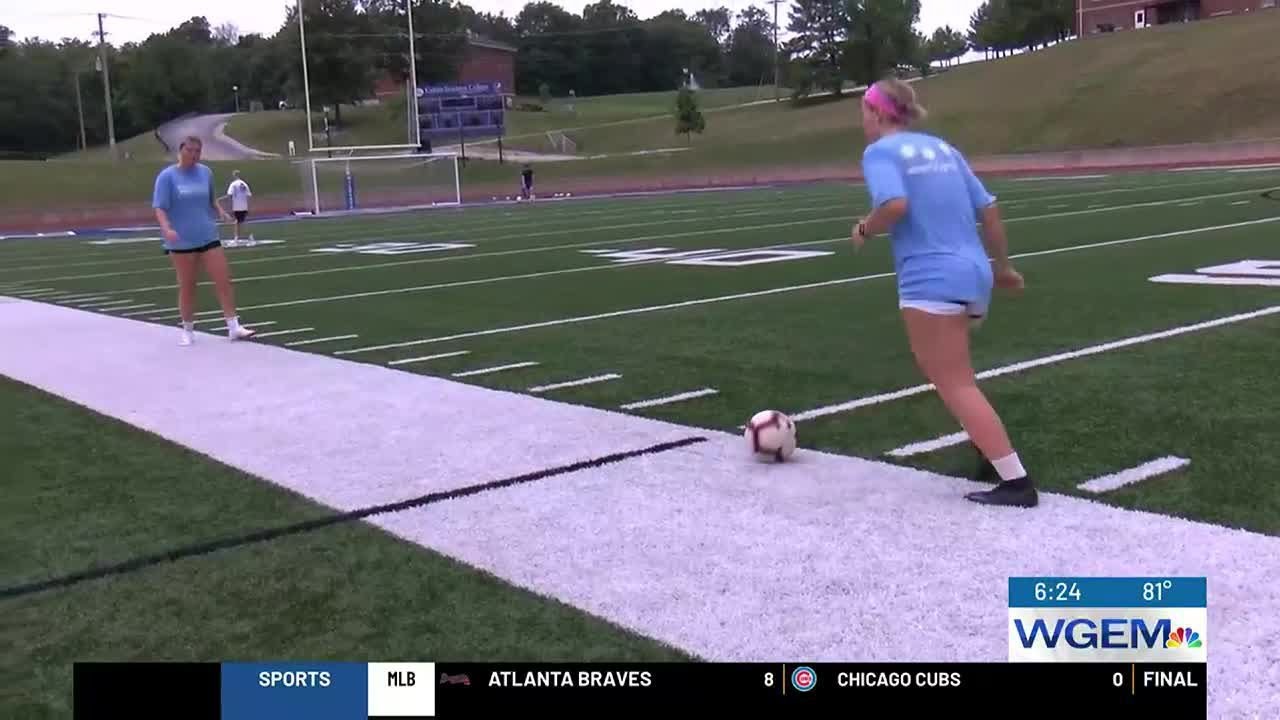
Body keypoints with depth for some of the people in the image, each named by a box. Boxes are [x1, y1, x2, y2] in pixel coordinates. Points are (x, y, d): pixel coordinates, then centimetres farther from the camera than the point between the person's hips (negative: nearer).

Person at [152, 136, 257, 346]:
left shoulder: (205, 172, 6)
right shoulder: (167, 176, -6)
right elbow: (160, 208, -11)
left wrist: (220, 210, 1)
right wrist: (166, 229, -29)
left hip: (208, 237, 3)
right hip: (181, 242, -3)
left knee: (224, 281, -4)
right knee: (186, 288, 6)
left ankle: (234, 327, 1)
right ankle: (188, 331, 20)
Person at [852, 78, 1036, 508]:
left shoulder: (880, 151, -2)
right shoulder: (942, 147, 18)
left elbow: (895, 204, -22)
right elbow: (988, 208, 17)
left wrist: (865, 230, -3)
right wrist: (1001, 266, 26)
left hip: (931, 281, -8)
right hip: (973, 276, 8)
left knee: (956, 386, -3)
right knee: (953, 375, 27)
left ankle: (1016, 482, -7)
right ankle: (993, 453, 23)